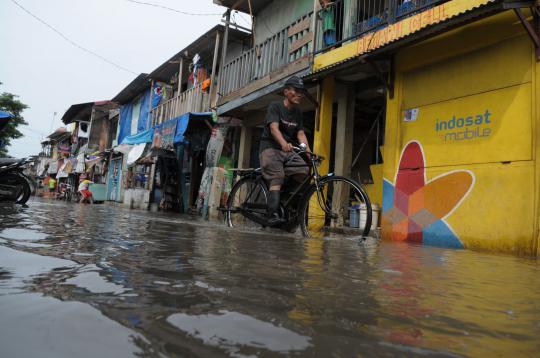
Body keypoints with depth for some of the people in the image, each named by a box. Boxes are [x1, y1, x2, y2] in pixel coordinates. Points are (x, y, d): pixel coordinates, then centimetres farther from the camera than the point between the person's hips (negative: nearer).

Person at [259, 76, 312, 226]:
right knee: (277, 177, -24)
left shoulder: (298, 112, 11)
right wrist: (284, 143, -44)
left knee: (303, 171, -16)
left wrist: (308, 150, -15)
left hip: (288, 150, 5)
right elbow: (274, 128, -24)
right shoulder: (275, 106, -7)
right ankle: (273, 215, -29)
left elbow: (300, 133, 3)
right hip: (270, 147, -5)